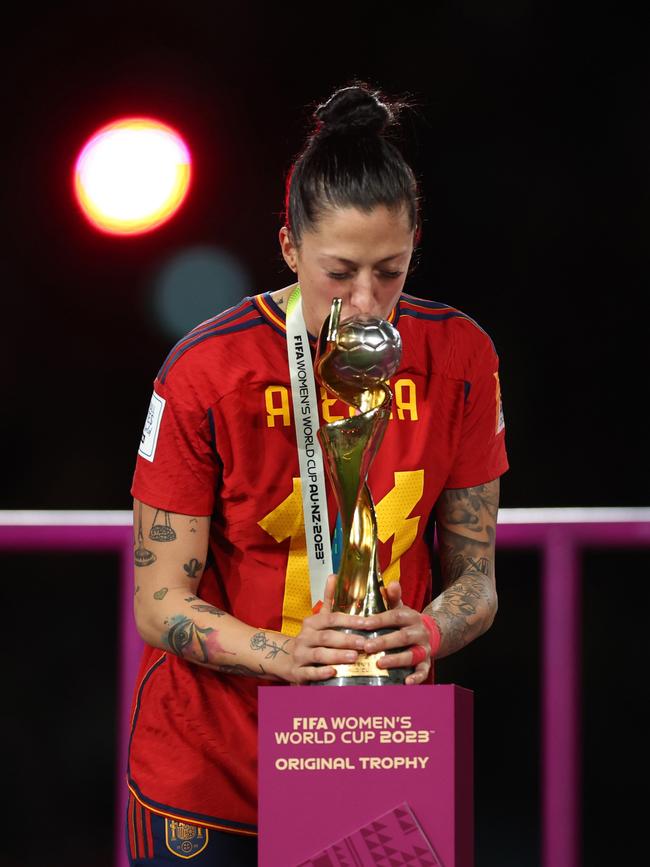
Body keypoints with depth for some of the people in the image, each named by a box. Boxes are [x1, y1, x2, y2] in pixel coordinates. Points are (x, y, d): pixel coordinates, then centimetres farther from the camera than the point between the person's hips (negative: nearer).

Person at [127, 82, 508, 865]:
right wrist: (286, 654, -29)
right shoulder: (206, 371, -14)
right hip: (209, 764, -2)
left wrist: (426, 635, -22)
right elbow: (160, 603, -12)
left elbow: (476, 576, 1)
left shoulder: (458, 356, -5)